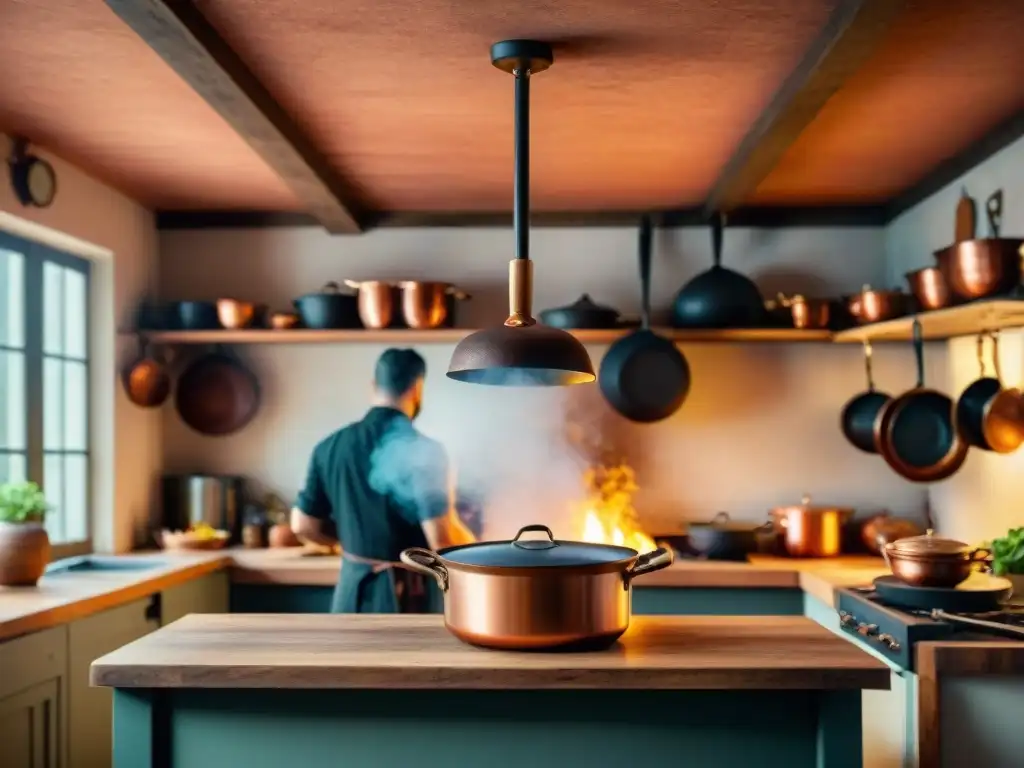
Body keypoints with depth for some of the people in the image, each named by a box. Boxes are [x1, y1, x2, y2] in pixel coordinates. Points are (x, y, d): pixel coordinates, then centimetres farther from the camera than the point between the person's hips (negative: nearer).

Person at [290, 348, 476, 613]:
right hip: (405, 595, -6)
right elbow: (443, 539, -22)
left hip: (352, 588, 6)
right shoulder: (421, 451, -19)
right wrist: (472, 546, 1)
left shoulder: (331, 446, 1)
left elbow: (303, 525, 6)